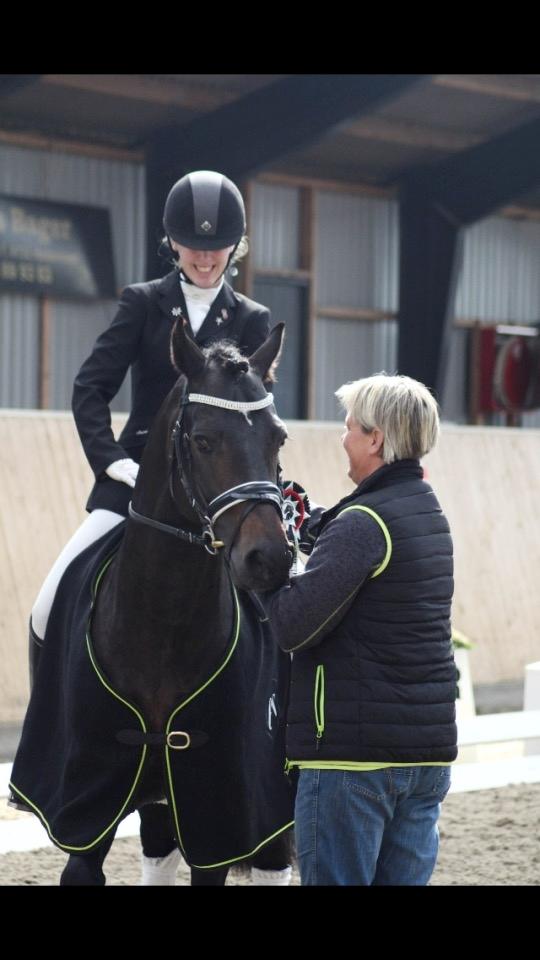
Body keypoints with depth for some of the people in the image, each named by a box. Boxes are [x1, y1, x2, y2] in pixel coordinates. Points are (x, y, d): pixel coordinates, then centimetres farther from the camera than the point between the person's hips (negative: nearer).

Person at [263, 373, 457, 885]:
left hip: (353, 751, -8)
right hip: (430, 749, 8)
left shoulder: (363, 523, -16)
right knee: (406, 875, 11)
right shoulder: (429, 512, 12)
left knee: (335, 877, -2)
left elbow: (294, 626, -22)